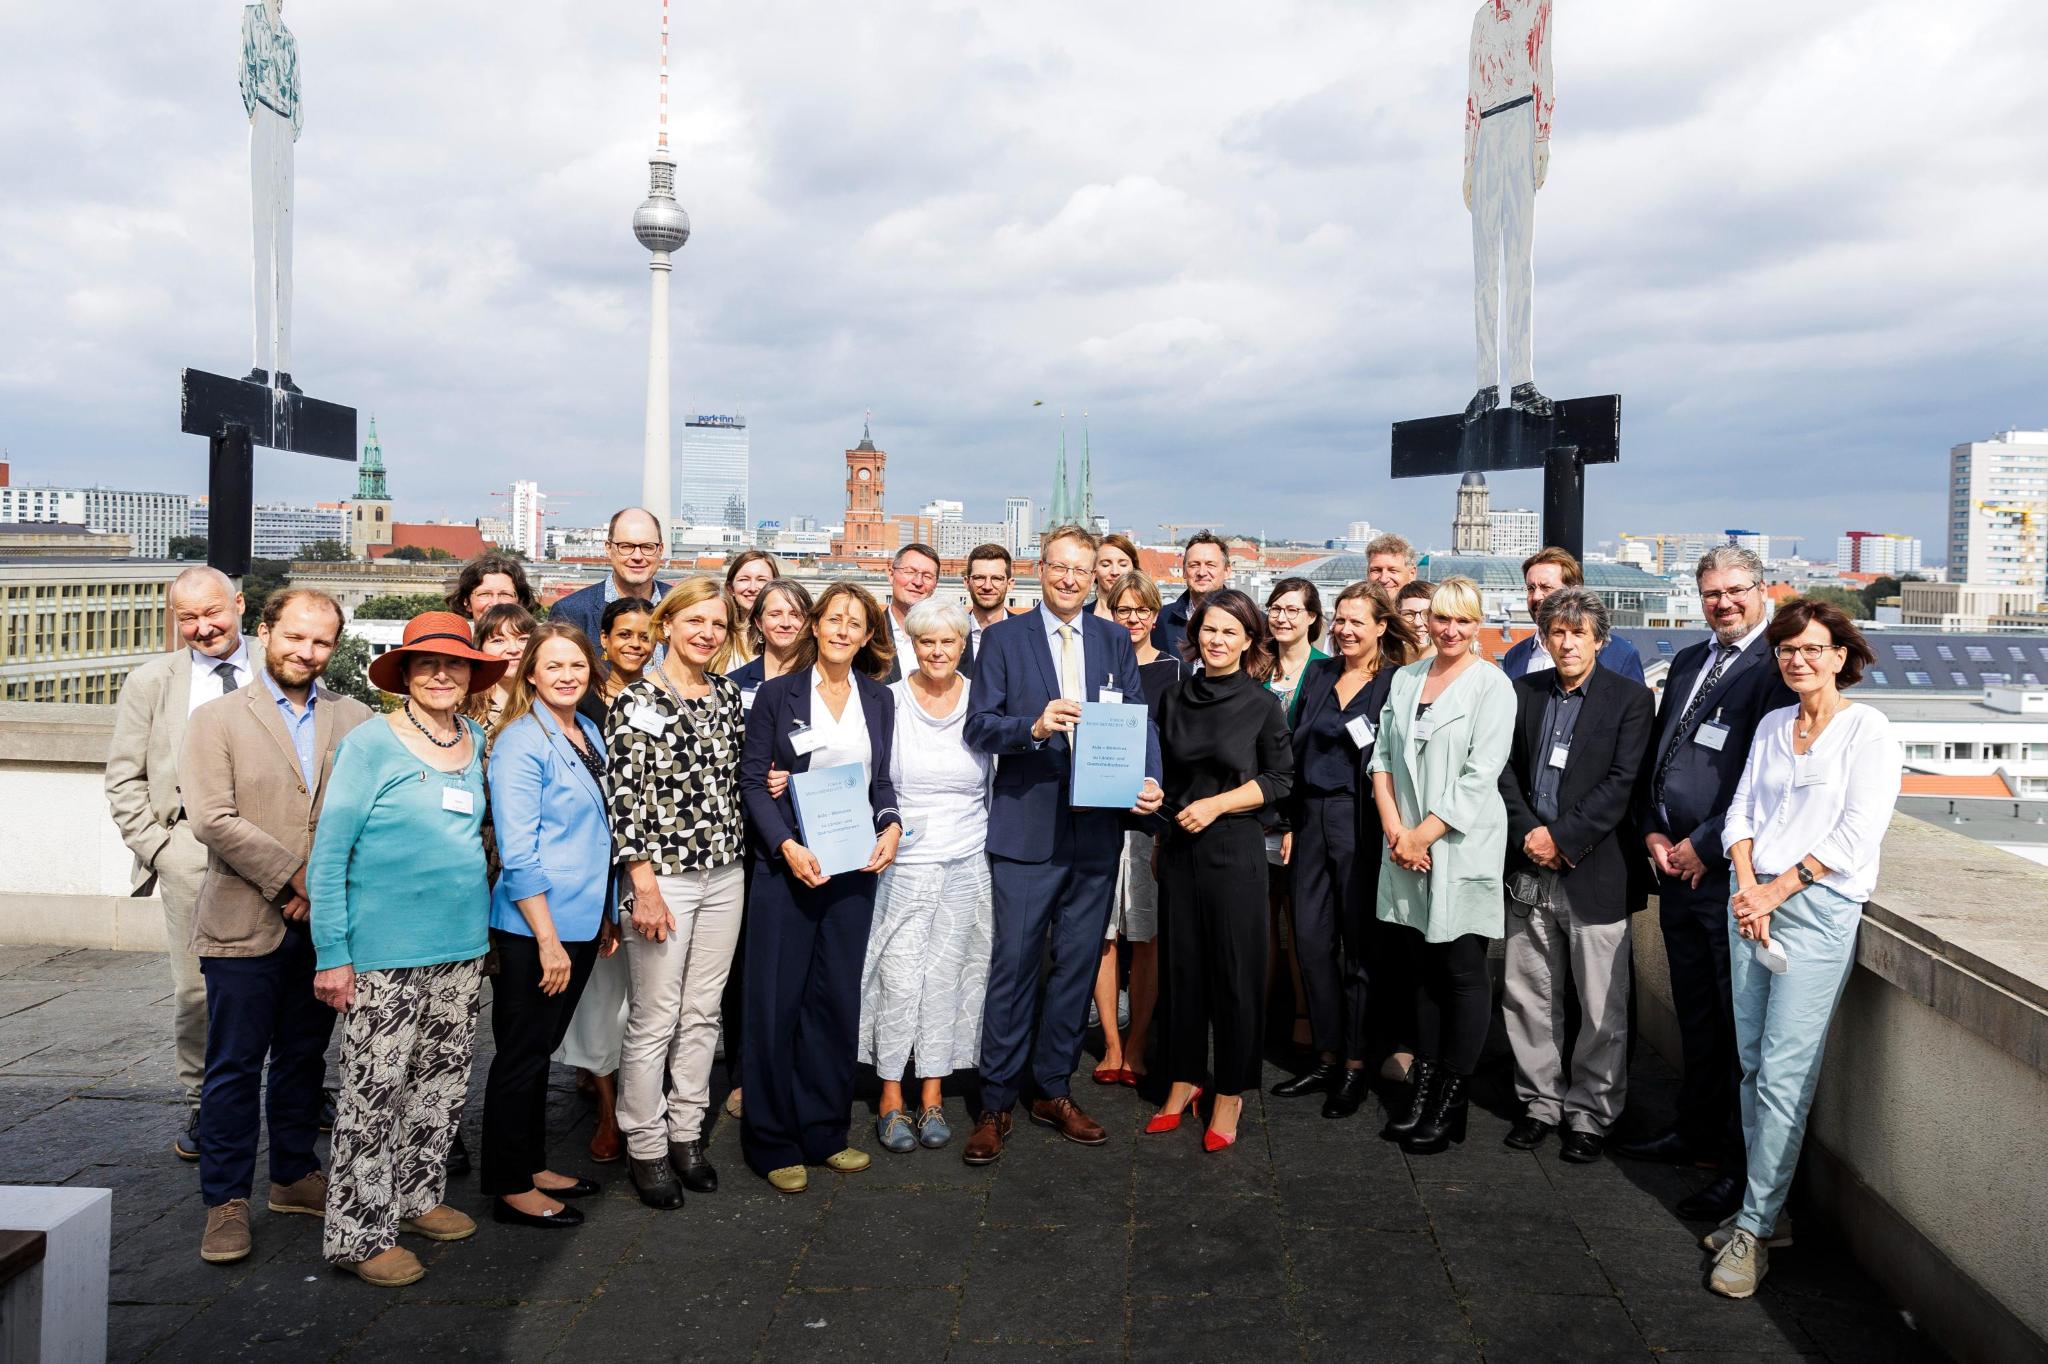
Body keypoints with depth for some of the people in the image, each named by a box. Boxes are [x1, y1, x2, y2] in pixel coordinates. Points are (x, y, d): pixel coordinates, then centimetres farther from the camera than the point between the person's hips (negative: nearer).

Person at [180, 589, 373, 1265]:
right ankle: (226, 1200, 16)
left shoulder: (355, 720, 6)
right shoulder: (217, 719, 0)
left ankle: (294, 1176, 30)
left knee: (305, 1058, 15)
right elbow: (213, 820, -11)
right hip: (245, 924, -3)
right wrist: (294, 878, -14)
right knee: (235, 1066, 4)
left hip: (327, 924, 3)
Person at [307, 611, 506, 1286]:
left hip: (462, 946, 6)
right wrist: (331, 953, -13)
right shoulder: (370, 743, -9)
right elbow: (329, 851, -9)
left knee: (442, 1083, 15)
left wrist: (480, 925, 14)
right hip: (385, 951, -6)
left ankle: (417, 1197, 32)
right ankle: (359, 1235, 12)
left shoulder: (475, 741, 8)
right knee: (377, 1091, -1)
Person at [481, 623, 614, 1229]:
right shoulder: (521, 742, -15)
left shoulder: (589, 733, 9)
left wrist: (605, 916, 17)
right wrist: (548, 940, -20)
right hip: (532, 929, -8)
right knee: (522, 1054, 4)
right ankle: (510, 1189, 16)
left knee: (541, 1048, 18)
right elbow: (517, 854, -19)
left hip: (579, 923, 8)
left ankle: (533, 1166, 31)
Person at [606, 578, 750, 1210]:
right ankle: (645, 1147, 18)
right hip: (662, 876, -5)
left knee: (703, 1014, 13)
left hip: (724, 873, 6)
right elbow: (623, 797, -13)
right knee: (655, 1020, 3)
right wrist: (644, 886, -16)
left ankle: (686, 1133, 27)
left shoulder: (727, 693, 8)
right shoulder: (637, 700, -9)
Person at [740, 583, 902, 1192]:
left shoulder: (878, 700, 9)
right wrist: (786, 845, -17)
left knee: (837, 997, 9)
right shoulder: (778, 694, -2)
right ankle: (773, 1140, 13)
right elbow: (753, 780, -4)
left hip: (853, 867, 3)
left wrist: (891, 826, -6)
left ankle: (824, 1130, 22)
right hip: (786, 867, -3)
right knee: (777, 999, 1)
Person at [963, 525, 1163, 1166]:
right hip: (1026, 827, -3)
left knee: (1077, 965, 12)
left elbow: (1139, 721, 5)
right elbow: (978, 725, -6)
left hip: (1097, 827, 4)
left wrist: (1149, 779, -13)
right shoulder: (1004, 637, 2)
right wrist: (1034, 727, -24)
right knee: (1013, 965, -2)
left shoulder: (1115, 641, 11)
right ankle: (996, 1104, 11)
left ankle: (1053, 1090, 26)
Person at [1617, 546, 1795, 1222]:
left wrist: (1702, 846, -13)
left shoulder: (1777, 669, -11)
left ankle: (1744, 1167, 11)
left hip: (1731, 870, -7)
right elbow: (1655, 755, 17)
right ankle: (1696, 1130, 33)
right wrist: (1652, 833, 5)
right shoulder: (1686, 662, 14)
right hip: (1676, 864, 7)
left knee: (1740, 1021, 1)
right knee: (1695, 1013, 19)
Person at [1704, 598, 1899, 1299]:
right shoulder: (1772, 726, 13)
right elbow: (1741, 811, 10)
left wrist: (1779, 889, -12)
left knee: (1784, 1072, -6)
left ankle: (1755, 1228, 2)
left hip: (1818, 906, -6)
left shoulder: (1867, 728, -4)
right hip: (1752, 900, 6)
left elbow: (1857, 833, -11)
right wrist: (1747, 888, -5)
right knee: (1752, 1061, 7)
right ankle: (1766, 1208, 19)